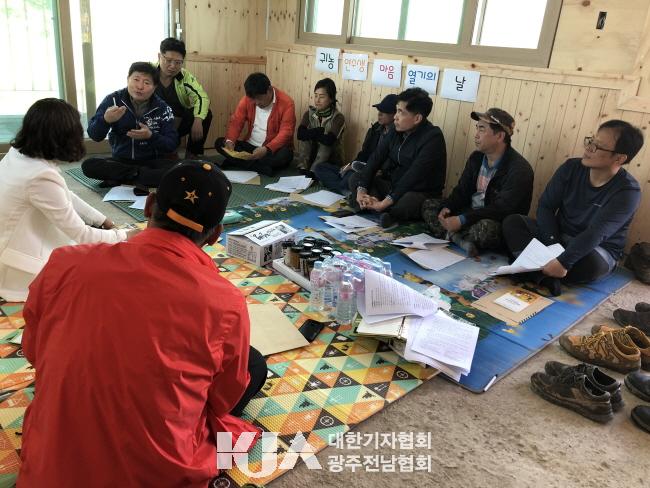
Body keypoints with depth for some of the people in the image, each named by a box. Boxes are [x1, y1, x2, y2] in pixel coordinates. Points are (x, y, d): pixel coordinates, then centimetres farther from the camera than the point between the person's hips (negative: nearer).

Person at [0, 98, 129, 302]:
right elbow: (80, 234, -23)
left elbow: (64, 197, 8)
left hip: (17, 244, 9)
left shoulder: (17, 154, -3)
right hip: (23, 271, -9)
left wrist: (104, 222, 6)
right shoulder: (41, 177, -31)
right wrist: (123, 236, -7)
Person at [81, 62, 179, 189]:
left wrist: (151, 136, -25)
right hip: (121, 160, 1)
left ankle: (121, 179, -20)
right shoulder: (113, 100, -5)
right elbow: (94, 136, -9)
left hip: (152, 161, -1)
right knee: (88, 165, -25)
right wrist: (105, 120, -30)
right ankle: (140, 173, -17)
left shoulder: (162, 108, -3)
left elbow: (172, 144, -7)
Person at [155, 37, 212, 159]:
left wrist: (198, 121, -32)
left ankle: (192, 154, -2)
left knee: (206, 114, -14)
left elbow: (201, 97, -13)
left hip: (177, 123, 4)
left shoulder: (185, 76, -6)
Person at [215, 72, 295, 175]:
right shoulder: (247, 99, -2)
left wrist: (267, 149, -35)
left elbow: (286, 132, -20)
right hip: (251, 146, 4)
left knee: (285, 154, -37)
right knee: (219, 143, -13)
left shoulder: (286, 102, -14)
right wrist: (230, 141, -22)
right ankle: (262, 167, -26)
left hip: (274, 149, -4)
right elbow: (236, 122, -1)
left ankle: (239, 162, -24)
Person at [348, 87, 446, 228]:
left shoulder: (433, 137, -21)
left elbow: (413, 176, -28)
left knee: (407, 202, -40)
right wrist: (361, 189, -16)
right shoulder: (396, 130, 2)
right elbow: (375, 158, -2)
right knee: (355, 179, -3)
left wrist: (385, 202, -32)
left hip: (421, 193, -7)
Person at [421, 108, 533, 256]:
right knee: (428, 205, -3)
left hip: (498, 223, -7)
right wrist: (446, 208, -14)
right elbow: (462, 191, 8)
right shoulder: (476, 157, 6)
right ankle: (460, 240, -23)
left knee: (485, 228, -41)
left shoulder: (519, 169, -18)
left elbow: (502, 210, -26)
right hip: (471, 213, 8)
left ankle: (452, 236, -12)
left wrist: (462, 220, -31)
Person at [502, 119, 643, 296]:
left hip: (598, 250, -5)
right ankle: (544, 275, -35)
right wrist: (552, 245, -21)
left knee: (593, 263, -41)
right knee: (512, 222, -17)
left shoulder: (627, 192, -20)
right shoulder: (572, 167, -6)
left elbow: (595, 234, -31)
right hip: (558, 237, 5)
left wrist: (564, 262, -41)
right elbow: (546, 206, -7)